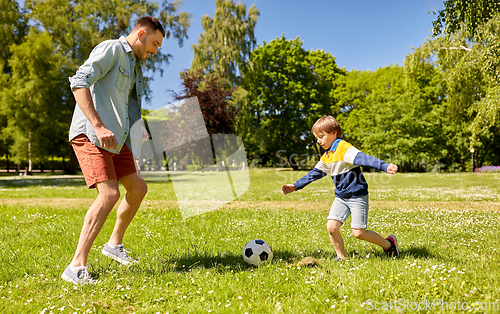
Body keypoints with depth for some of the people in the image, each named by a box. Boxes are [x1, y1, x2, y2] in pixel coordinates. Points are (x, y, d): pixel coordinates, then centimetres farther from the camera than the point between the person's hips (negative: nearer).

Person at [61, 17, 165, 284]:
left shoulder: (134, 64, 22)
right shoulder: (110, 49, -6)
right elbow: (79, 82, -18)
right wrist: (99, 126, -26)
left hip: (114, 138, 10)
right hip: (90, 134, -10)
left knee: (138, 187, 12)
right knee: (109, 194, -20)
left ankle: (115, 244, 27)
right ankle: (76, 267, -15)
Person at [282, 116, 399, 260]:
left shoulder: (344, 148, -17)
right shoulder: (326, 157, 10)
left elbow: (363, 158, -31)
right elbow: (315, 174, 18)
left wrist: (384, 166, -46)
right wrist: (296, 186, 18)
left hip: (357, 195, -7)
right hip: (341, 197, 7)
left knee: (359, 232, -6)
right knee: (331, 227, -7)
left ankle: (389, 243, 19)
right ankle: (341, 257, 12)